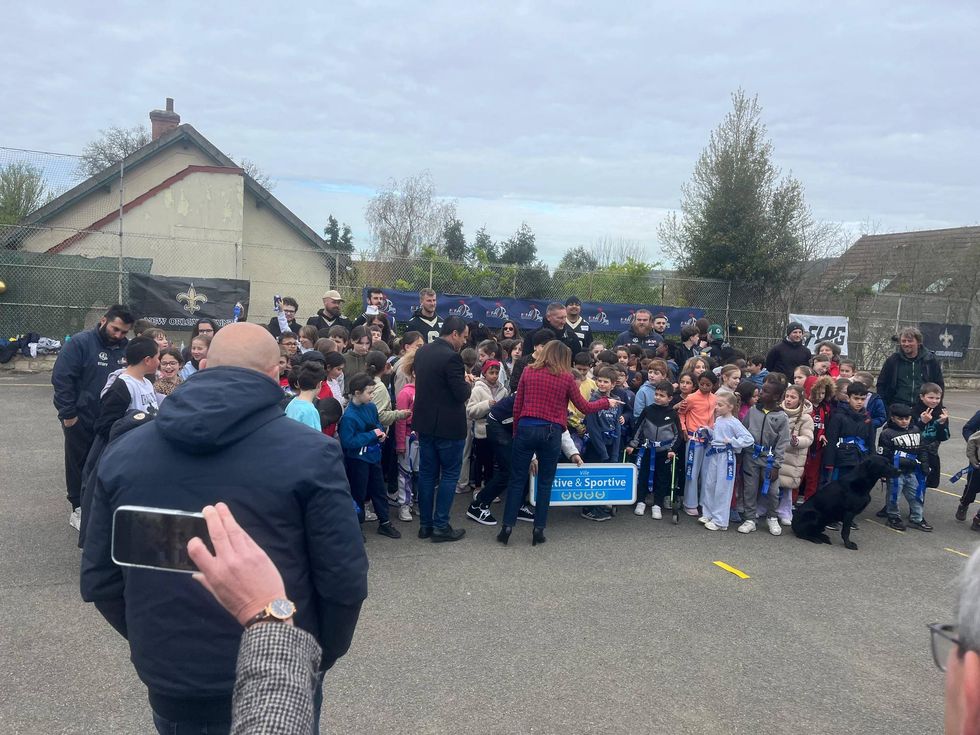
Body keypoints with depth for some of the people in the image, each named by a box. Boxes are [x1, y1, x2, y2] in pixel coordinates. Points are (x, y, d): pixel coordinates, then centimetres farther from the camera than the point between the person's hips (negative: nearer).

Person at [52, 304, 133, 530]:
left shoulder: (126, 348, 1)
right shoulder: (80, 342, -12)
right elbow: (61, 378, -14)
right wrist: (68, 413, -15)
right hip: (81, 420, -4)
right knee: (79, 464, 10)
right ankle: (78, 508, 23)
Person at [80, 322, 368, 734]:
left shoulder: (123, 452, -3)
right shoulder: (309, 453, -15)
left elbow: (99, 581, 2)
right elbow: (343, 581, -14)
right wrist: (321, 654, 4)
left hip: (169, 685, 3)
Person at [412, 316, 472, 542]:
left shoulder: (421, 352, 5)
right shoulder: (451, 357, -21)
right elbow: (462, 394, -20)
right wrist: (466, 382, 1)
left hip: (425, 422, 7)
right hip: (448, 426, -7)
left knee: (426, 473, 13)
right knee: (449, 475, 5)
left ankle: (425, 524, 20)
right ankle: (441, 526, 8)